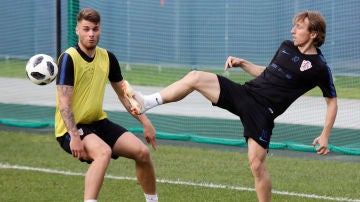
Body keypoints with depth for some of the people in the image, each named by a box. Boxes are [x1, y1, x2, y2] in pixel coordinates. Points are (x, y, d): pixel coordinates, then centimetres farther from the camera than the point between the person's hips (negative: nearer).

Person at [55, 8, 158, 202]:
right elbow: (63, 103, -20)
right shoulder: (69, 58, -15)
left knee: (142, 151, -4)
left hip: (98, 122, 7)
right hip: (71, 128, -7)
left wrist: (146, 122, 12)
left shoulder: (107, 58, 4)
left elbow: (124, 94, 16)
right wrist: (74, 137, -29)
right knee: (104, 152, -34)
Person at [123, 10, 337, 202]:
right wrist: (242, 63, 13)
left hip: (262, 112, -6)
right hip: (244, 93, 6)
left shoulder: (319, 67, -7)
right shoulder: (286, 46, 13)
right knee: (195, 77, -7)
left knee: (257, 165, -13)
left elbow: (332, 101, -1)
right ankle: (145, 103, -1)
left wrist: (325, 135, -8)